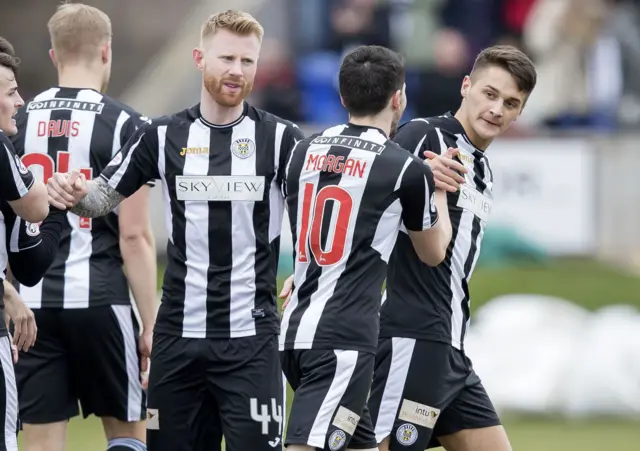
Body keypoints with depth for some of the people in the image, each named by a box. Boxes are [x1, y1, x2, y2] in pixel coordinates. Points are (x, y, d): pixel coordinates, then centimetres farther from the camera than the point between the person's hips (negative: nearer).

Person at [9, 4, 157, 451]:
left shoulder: (19, 120, 8)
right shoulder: (123, 124, -5)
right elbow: (134, 236, -8)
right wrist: (151, 322, -4)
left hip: (31, 301, 4)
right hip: (98, 298, -4)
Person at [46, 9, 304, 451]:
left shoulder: (280, 138, -2)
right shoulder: (163, 136, 4)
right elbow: (104, 197, 13)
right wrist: (76, 195, -10)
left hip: (251, 336, -3)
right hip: (179, 335, 3)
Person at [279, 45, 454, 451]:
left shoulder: (305, 152, 10)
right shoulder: (408, 170, -5)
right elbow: (433, 252, 12)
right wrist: (439, 191, 31)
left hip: (296, 330, 7)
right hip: (344, 340, -7)